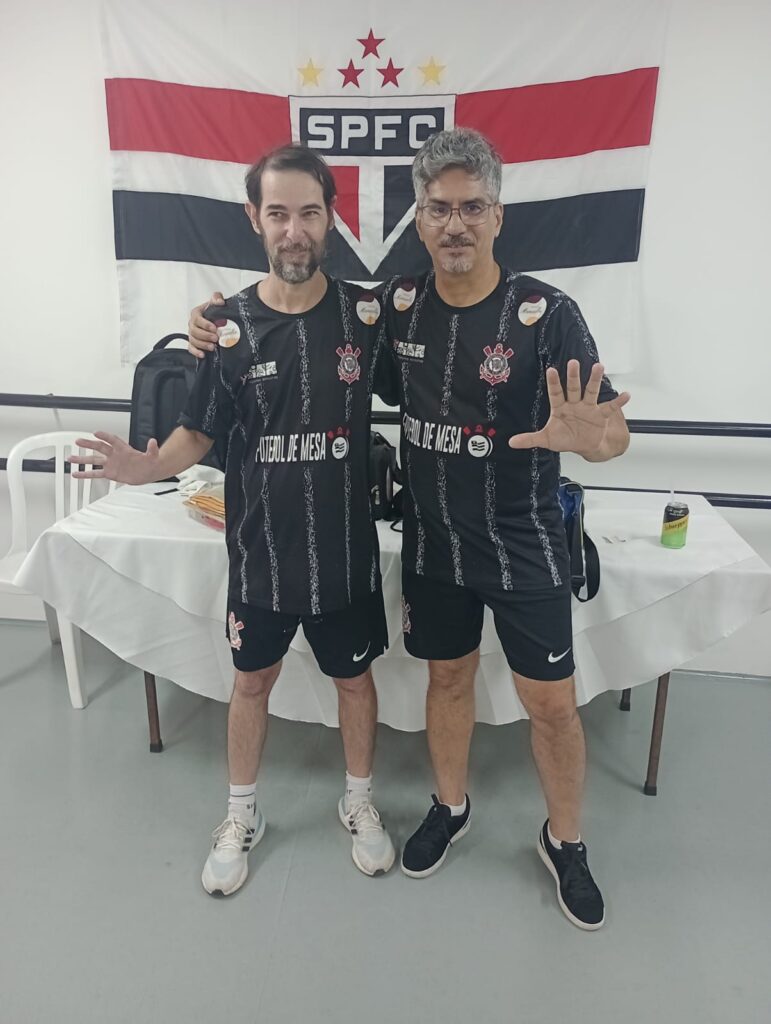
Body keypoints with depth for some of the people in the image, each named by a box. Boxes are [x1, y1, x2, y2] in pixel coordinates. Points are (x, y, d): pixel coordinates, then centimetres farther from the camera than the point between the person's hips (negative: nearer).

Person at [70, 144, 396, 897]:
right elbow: (199, 433, -5)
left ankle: (359, 802, 42)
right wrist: (149, 465, -22)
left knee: (354, 675, 16)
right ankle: (242, 815, 41)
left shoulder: (366, 313, -5)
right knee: (252, 680, 17)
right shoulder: (228, 325, -7)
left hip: (346, 545, 0)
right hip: (260, 548, 0)